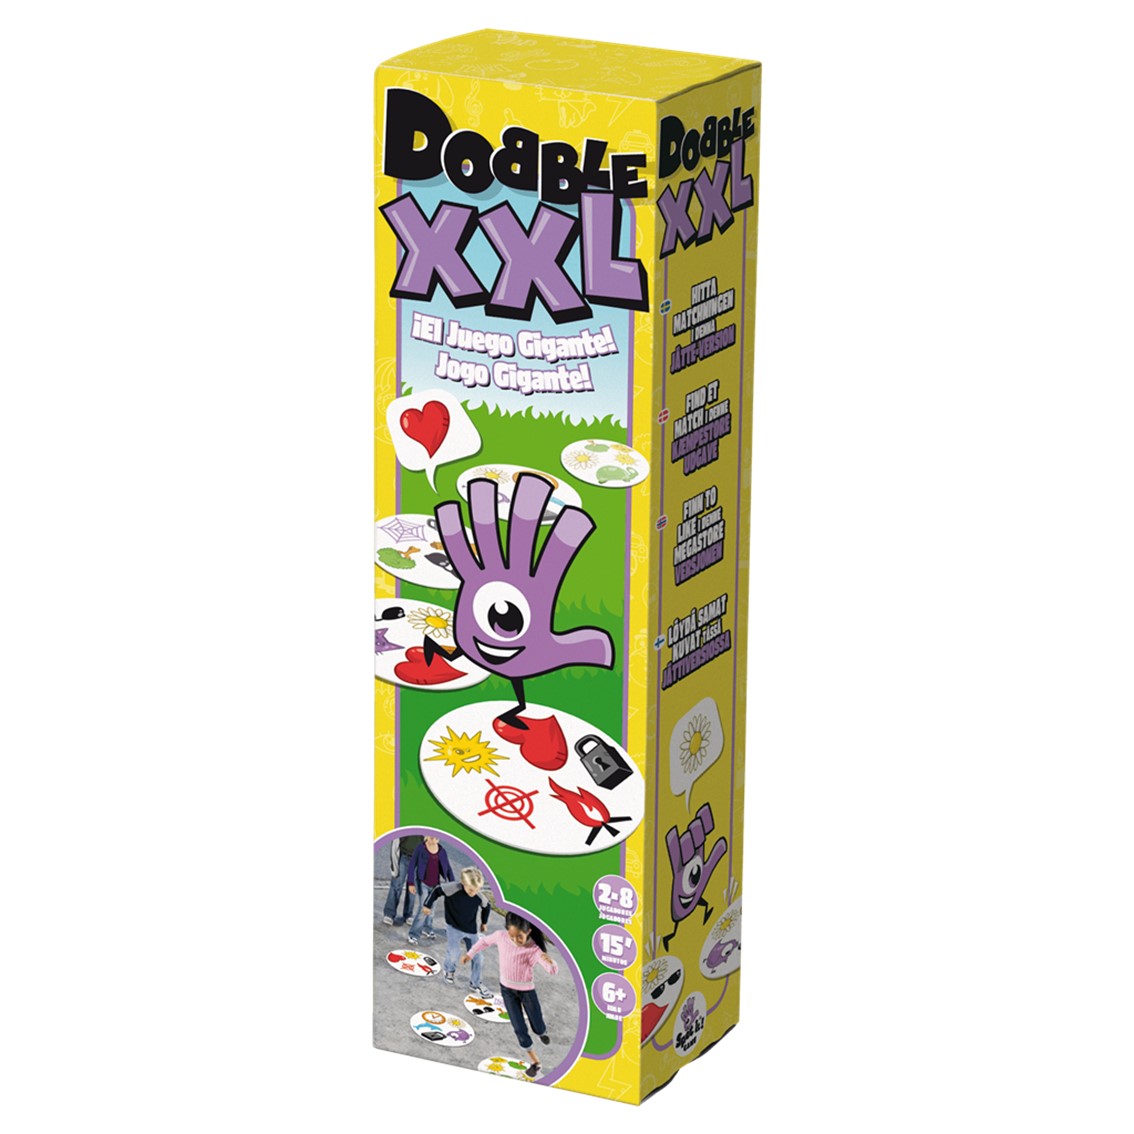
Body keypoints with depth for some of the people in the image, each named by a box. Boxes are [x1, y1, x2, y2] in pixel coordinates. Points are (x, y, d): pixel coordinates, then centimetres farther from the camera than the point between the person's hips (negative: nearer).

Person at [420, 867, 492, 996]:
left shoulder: (480, 897, -15)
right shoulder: (453, 889, -26)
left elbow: (486, 907, 8)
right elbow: (437, 891, -9)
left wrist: (484, 922, 20)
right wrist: (428, 905, 0)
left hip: (471, 931, 3)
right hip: (454, 927, -3)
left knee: (478, 959, 4)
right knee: (453, 953, -11)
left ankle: (475, 983, 29)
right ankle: (449, 969, 27)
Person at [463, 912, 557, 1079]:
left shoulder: (533, 950, -31)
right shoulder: (501, 936, -21)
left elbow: (553, 970, -39)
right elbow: (485, 941, 1)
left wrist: (549, 962, -62)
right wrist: (470, 954, 7)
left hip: (527, 990, -2)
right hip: (507, 989, 2)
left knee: (538, 1027, 15)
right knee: (519, 1028, 3)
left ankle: (542, 1032, 54)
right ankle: (534, 1061, 21)